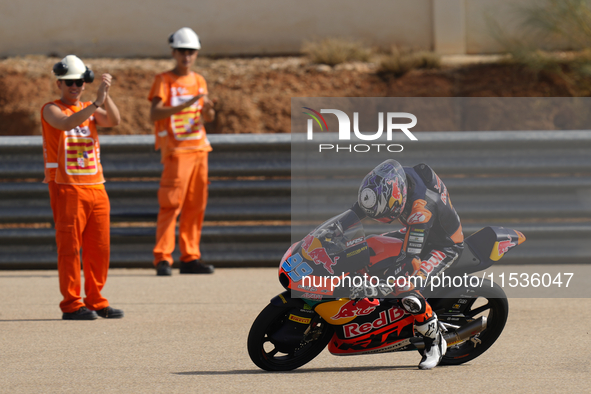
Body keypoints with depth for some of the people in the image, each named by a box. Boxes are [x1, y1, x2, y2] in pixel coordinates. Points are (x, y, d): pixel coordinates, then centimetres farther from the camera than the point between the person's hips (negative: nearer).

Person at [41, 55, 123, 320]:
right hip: (66, 188, -6)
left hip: (96, 187, 6)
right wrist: (97, 102, -30)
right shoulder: (51, 110, -1)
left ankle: (95, 301, 14)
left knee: (100, 247, 6)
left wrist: (106, 95, -17)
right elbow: (68, 123, -23)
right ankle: (71, 305, -4)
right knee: (69, 246, -5)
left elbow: (114, 121, -3)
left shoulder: (90, 109, 16)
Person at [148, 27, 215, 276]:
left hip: (199, 149, 6)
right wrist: (185, 105, -26)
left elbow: (208, 117, 20)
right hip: (176, 150, -6)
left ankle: (190, 258, 11)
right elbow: (154, 114, -15)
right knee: (171, 204, -12)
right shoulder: (164, 80, -3)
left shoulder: (199, 81, 16)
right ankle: (162, 258, -13)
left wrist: (207, 111, -6)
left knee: (196, 206, 6)